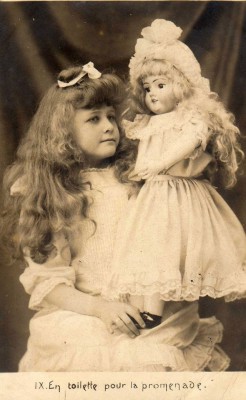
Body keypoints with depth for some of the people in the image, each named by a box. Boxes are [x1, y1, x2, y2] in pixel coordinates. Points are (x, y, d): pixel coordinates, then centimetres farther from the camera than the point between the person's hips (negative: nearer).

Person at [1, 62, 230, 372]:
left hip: (150, 308, 2)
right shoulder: (47, 193, 2)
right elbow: (46, 281, -3)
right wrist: (100, 307, -17)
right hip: (79, 312, -1)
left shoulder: (134, 177, 9)